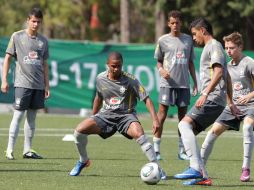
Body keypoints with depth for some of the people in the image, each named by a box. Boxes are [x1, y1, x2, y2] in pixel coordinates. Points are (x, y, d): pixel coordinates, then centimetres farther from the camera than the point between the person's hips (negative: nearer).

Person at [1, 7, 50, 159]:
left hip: (38, 85, 4)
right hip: (22, 83, -4)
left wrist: (47, 86, 11)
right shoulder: (17, 37, 0)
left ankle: (28, 150, 12)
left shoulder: (43, 41, 11)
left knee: (32, 117, 7)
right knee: (18, 115, -8)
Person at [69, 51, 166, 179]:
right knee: (79, 130, -18)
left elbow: (146, 99, -12)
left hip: (126, 115, -3)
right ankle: (83, 161, 10)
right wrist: (93, 120, 24)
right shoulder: (100, 79, 0)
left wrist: (155, 120, -23)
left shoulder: (130, 80, -12)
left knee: (139, 134, -35)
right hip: (106, 115, 3)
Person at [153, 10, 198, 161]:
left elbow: (190, 62, 15)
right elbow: (159, 61, 9)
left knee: (183, 116, 5)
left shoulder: (188, 39, 10)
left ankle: (182, 151, 12)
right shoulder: (163, 40, 3)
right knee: (162, 114, -8)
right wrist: (161, 70, -13)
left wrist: (195, 83, 12)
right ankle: (156, 150, -5)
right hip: (167, 82, -3)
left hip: (184, 83, 3)